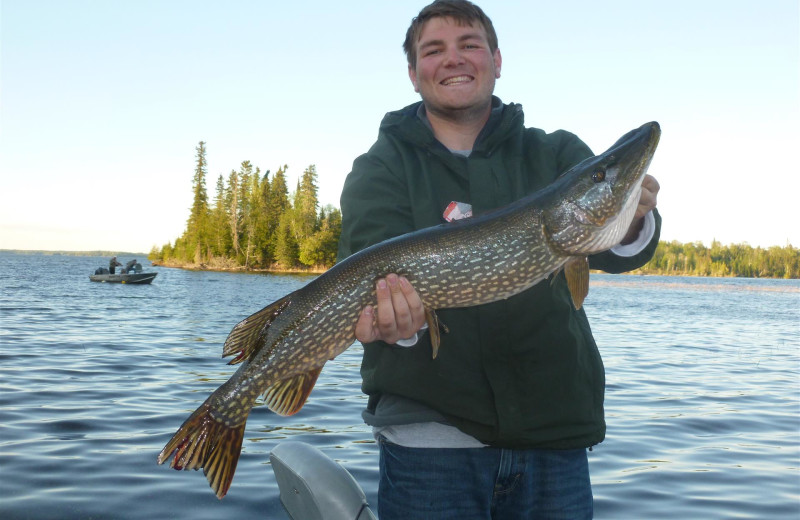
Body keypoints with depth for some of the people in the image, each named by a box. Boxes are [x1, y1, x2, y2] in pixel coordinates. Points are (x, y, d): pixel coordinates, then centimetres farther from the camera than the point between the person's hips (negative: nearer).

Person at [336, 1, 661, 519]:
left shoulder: (556, 156, 9)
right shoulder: (381, 169, 4)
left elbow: (613, 249, -7)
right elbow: (375, 263, -12)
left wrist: (630, 223, -30)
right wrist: (401, 315, -34)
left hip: (555, 435, 3)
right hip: (430, 430, -2)